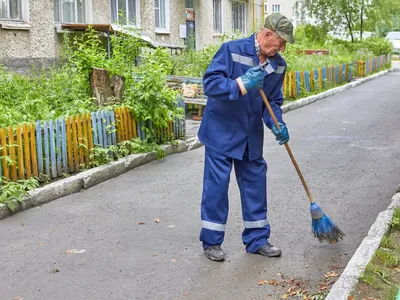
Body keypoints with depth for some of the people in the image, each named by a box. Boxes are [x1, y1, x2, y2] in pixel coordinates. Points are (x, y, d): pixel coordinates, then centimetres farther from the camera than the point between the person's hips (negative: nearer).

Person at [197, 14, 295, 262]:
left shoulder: (278, 65, 1)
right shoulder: (231, 51, -17)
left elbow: (273, 101, 7)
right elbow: (210, 84, -23)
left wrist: (277, 125, -11)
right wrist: (243, 84, -33)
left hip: (252, 135, 6)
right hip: (221, 131, -5)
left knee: (255, 183, 10)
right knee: (216, 185, -1)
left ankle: (257, 239, 23)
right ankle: (211, 241, 13)